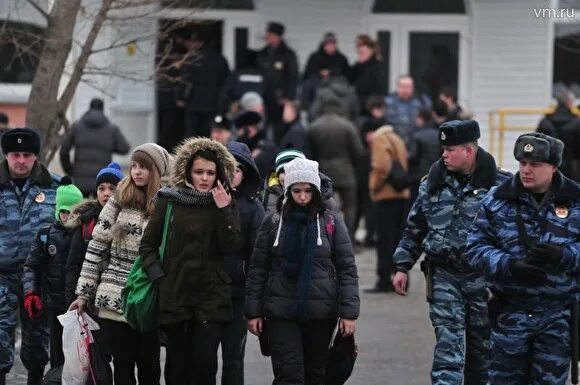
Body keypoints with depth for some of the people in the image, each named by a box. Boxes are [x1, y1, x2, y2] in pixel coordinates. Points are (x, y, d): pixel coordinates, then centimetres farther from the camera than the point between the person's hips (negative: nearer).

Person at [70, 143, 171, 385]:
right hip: (114, 300, 1)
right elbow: (96, 248, 5)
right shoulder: (119, 202, 4)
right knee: (122, 365, 4)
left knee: (148, 365, 4)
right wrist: (84, 293, 1)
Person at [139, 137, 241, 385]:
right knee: (177, 364, 5)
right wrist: (158, 277, -2)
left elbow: (231, 248, -5)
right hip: (175, 295, 1)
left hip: (212, 297, -1)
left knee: (205, 362, -10)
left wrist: (224, 210, -13)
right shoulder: (169, 200, 5)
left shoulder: (225, 203, 6)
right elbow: (147, 244, 9)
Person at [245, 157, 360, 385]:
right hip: (281, 313, -1)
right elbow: (257, 269, 6)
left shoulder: (331, 222, 2)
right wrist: (253, 312, 1)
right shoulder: (273, 222, 3)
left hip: (321, 313, 1)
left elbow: (347, 269, 2)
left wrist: (348, 313, -5)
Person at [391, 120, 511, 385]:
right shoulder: (433, 183, 7)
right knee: (448, 344, -8)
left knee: (482, 348, 10)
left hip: (482, 278, -2)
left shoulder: (498, 184, -5)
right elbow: (414, 228, 16)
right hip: (443, 275, 2)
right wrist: (402, 267, 12)